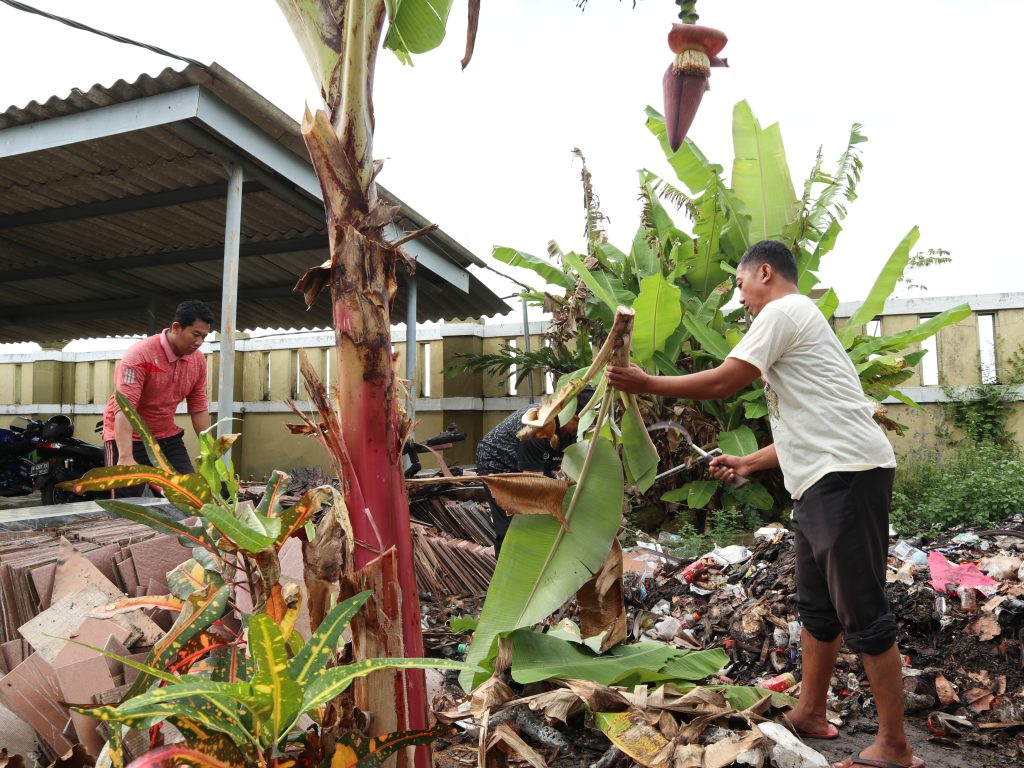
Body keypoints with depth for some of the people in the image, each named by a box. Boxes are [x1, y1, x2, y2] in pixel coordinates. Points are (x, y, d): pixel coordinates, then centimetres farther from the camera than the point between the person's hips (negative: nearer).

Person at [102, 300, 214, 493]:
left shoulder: (198, 361, -3)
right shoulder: (140, 354, -21)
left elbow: (198, 409, 5)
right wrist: (125, 457, -38)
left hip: (168, 436, 6)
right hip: (128, 437, -5)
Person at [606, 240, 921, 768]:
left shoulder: (784, 310, -6)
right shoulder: (795, 324, 25)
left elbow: (722, 384, -12)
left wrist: (645, 383, -3)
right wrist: (747, 463, 24)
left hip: (846, 474, -11)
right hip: (823, 481, 11)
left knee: (862, 612, -3)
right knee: (816, 606, 16)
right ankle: (810, 714, 29)